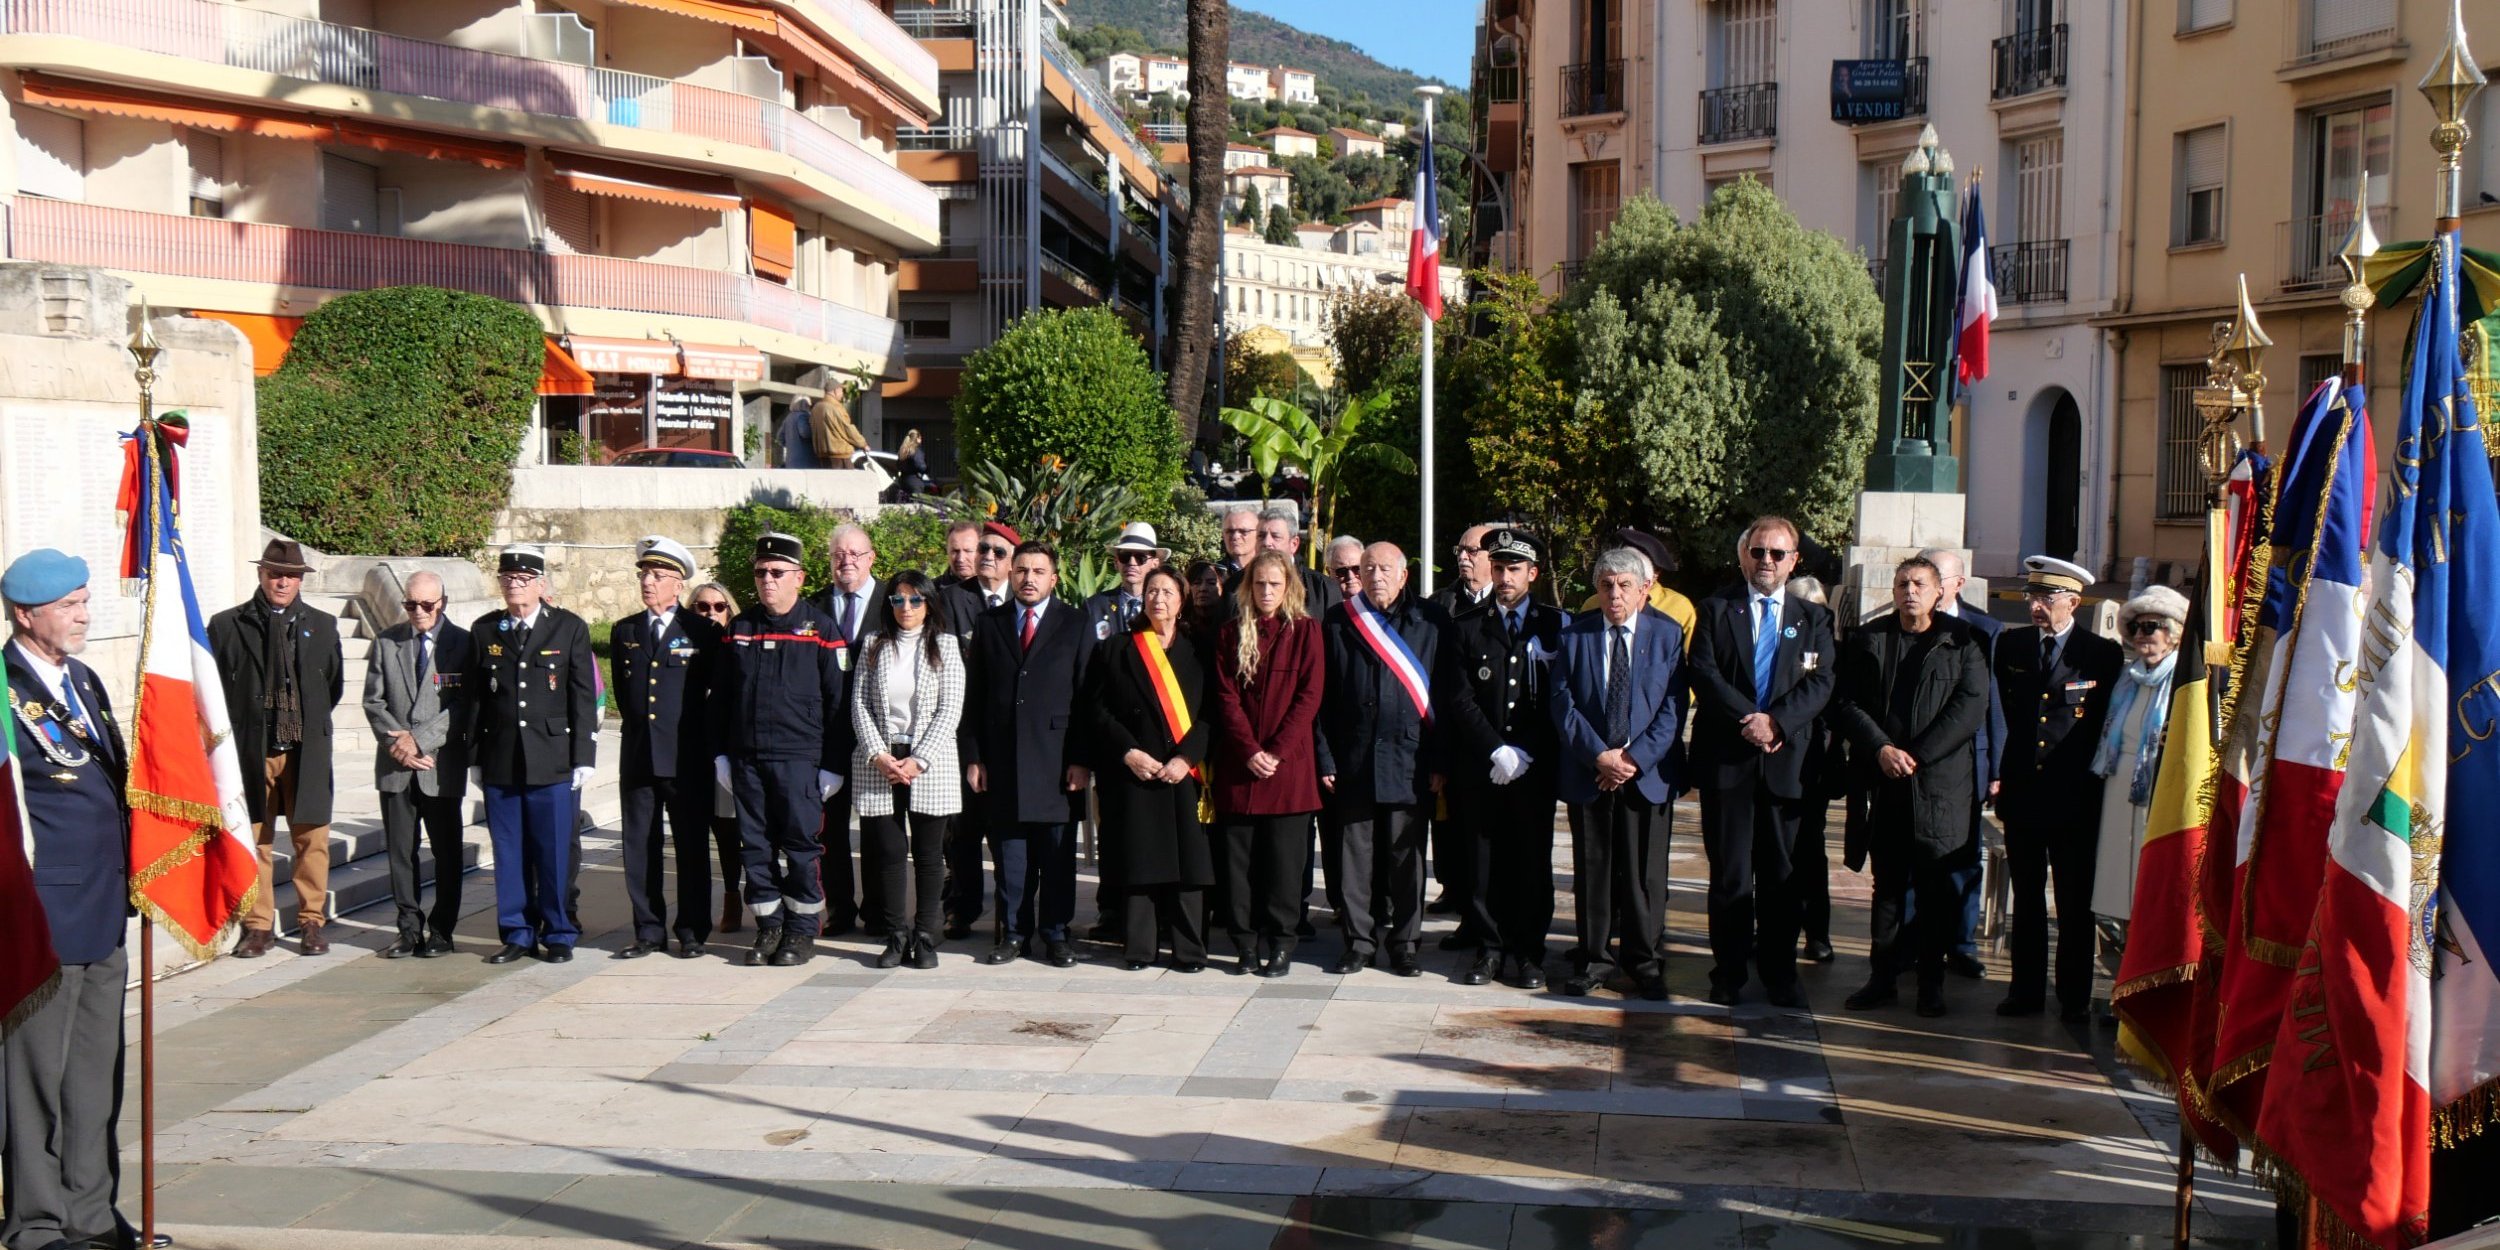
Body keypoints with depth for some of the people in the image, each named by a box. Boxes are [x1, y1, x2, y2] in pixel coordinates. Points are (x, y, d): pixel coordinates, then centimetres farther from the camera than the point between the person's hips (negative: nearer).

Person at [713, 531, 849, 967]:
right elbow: (721, 697, 16)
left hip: (799, 759, -4)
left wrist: (833, 765, -5)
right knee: (755, 847, 7)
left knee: (800, 847, -2)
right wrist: (720, 754, 10)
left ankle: (802, 931, 9)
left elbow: (837, 700, -2)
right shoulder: (739, 628, 11)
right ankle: (769, 927, 16)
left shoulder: (820, 629, -1)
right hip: (746, 759, 4)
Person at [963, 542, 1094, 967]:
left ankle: (1055, 933, 11)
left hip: (1056, 758, -2)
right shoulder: (990, 625, 11)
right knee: (1009, 851, 5)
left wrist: (1082, 759, -7)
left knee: (1057, 852, 2)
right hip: (1002, 758, 2)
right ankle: (1014, 932, 14)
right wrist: (973, 756, 2)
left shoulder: (1075, 625, 4)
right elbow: (975, 696, 10)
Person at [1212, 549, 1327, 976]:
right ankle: (1246, 944, 8)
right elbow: (1226, 696, 3)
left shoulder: (1305, 630, 4)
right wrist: (1250, 751, -10)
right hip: (1238, 763, 2)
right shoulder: (1230, 634, 9)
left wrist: (1276, 751, -11)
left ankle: (1280, 947, 6)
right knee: (1237, 856, 1)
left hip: (1288, 761, -2)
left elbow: (1309, 695, -3)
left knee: (1284, 858, 0)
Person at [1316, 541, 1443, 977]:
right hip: (1354, 760, 1)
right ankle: (1359, 939, 15)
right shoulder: (1338, 622, 6)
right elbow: (1322, 696, 5)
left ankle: (1404, 942, 15)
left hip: (1409, 758, -1)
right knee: (1355, 852, 5)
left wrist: (1439, 760, -4)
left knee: (1406, 855, 5)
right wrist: (1325, 758, -1)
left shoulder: (1430, 622, 2)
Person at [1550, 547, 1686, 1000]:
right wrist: (1599, 755, -12)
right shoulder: (1574, 635, 4)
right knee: (1591, 870, 6)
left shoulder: (1667, 635, 2)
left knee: (1645, 874, 3)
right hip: (1588, 774, 1)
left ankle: (1646, 962, 15)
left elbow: (1673, 707, -3)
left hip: (1647, 775, -1)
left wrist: (1636, 758, -13)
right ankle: (1593, 958, 17)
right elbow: (1561, 702, -1)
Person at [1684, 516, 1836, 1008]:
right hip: (1726, 759, -1)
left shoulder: (1813, 619, 11)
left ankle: (1780, 976, 13)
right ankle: (1728, 972, 11)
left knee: (1781, 874, 5)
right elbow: (1703, 674, -5)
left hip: (1786, 760, 1)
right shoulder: (1717, 610, 7)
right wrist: (1748, 720, -16)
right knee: (1729, 871, 3)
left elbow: (1820, 684, -1)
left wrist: (1777, 722, -17)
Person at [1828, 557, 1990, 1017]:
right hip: (1884, 783, 2)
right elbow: (1845, 704, 4)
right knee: (1887, 884, 8)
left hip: (1940, 784, -2)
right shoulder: (1867, 639, 8)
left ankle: (1931, 981, 11)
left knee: (1935, 888, 2)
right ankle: (1884, 976, 13)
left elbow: (1970, 708, -6)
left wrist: (1915, 755, -11)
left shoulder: (1961, 643, 2)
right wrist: (1881, 749, -11)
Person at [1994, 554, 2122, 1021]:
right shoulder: (2010, 644, 8)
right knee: (2026, 898, 10)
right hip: (2022, 791, 4)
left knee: (2075, 904, 3)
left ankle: (2075, 997, 10)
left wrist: (2087, 780, 2)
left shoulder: (2102, 654, -4)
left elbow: (2108, 726, 2)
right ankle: (2027, 989, 17)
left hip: (2074, 799, -4)